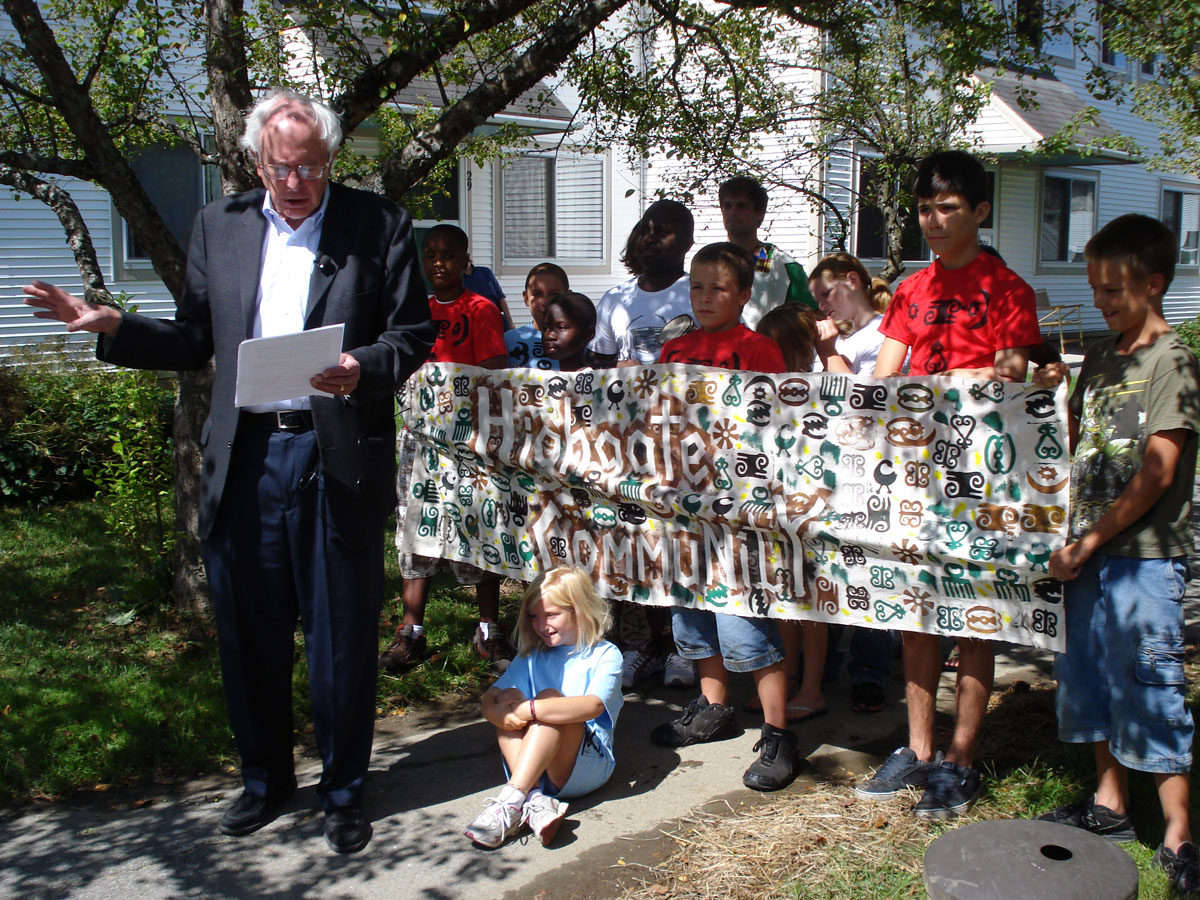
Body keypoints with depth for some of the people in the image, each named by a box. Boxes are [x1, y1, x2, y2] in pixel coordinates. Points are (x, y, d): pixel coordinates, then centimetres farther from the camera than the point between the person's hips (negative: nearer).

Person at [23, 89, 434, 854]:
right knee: (249, 633, 13)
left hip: (338, 455, -3)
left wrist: (363, 370, -21)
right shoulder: (219, 226, 11)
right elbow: (196, 339, 12)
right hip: (246, 456, 3)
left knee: (343, 636, 6)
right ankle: (266, 778, 34)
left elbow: (414, 335, -2)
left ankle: (344, 790, 25)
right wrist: (114, 327, -2)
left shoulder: (380, 226, 1)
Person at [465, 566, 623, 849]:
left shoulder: (605, 655, -2)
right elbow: (490, 698, 1)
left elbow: (593, 706, -23)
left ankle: (511, 801, -37)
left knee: (549, 698, -25)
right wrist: (497, 712, -24)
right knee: (510, 696, -17)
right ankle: (535, 800, -34)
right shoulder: (532, 658, 15)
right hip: (535, 768, 5)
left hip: (588, 767, -5)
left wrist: (527, 710, -30)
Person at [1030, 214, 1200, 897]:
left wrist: (1090, 541, -13)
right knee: (1095, 676, 15)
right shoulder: (1101, 358, 12)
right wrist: (1051, 397, 6)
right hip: (1090, 552, 7)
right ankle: (1110, 802, 30)